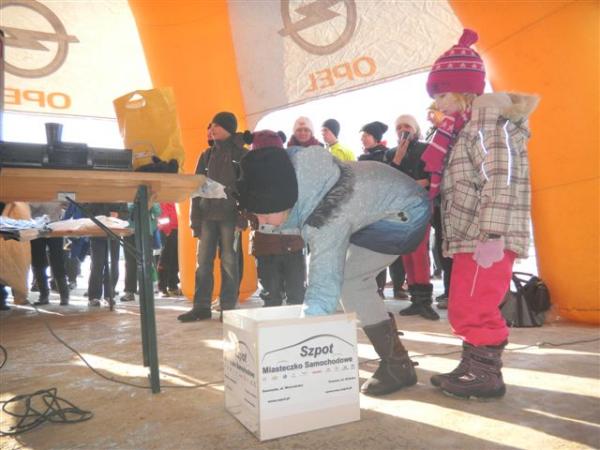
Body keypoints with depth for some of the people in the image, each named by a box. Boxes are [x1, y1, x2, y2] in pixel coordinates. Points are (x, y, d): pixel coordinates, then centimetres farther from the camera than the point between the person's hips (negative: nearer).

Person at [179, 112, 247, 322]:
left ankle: (228, 308, 6)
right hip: (207, 215, 4)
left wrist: (241, 219, -15)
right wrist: (195, 218, 3)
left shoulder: (241, 155, 3)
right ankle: (201, 307, 9)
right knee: (203, 262, 3)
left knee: (229, 262, -1)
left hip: (229, 216, -4)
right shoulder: (206, 155, 16)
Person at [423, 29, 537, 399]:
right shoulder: (465, 128, 21)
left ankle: (486, 376, 8)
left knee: (475, 308, -6)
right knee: (464, 308, 16)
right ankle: (473, 367, 28)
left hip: (486, 238, -10)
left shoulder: (489, 120, -9)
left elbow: (502, 180, -20)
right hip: (469, 237, 10)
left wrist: (492, 235, -25)